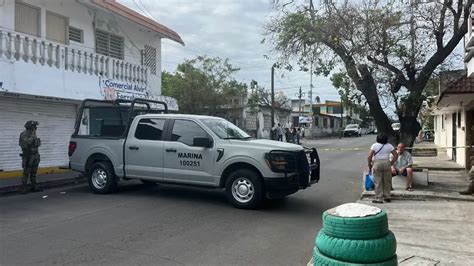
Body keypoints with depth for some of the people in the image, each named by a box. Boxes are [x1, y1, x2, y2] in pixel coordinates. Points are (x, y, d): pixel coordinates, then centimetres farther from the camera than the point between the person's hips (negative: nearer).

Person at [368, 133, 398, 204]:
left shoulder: (374, 145, -3)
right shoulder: (389, 146, 6)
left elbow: (369, 156, -11)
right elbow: (396, 155, 6)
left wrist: (369, 164, 1)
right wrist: (391, 163, 12)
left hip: (377, 163, -3)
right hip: (386, 163, 3)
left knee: (378, 182, 1)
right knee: (387, 181, 14)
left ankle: (379, 198, 3)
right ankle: (387, 197, 22)